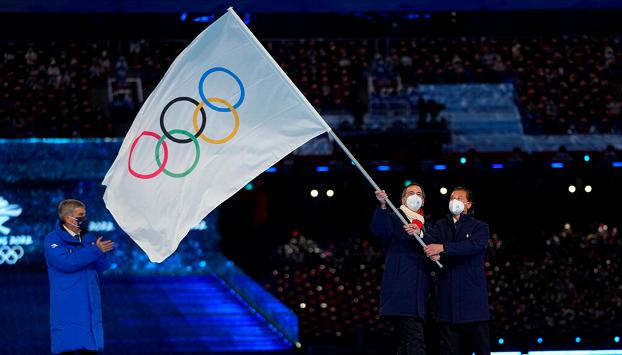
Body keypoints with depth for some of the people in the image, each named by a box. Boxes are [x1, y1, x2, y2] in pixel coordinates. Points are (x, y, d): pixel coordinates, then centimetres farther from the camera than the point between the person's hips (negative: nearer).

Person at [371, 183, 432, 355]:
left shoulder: (425, 225, 21)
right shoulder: (394, 219, 4)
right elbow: (378, 230, -17)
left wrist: (419, 233, -18)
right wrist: (382, 206, -33)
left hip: (419, 288, 7)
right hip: (401, 287, -7)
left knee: (408, 339, 10)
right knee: (415, 340, -17)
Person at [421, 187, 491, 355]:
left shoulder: (480, 227, 6)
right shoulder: (441, 226, 16)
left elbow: (474, 245, -15)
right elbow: (431, 241, -5)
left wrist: (443, 248, -26)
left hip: (473, 298, -2)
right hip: (447, 297, 3)